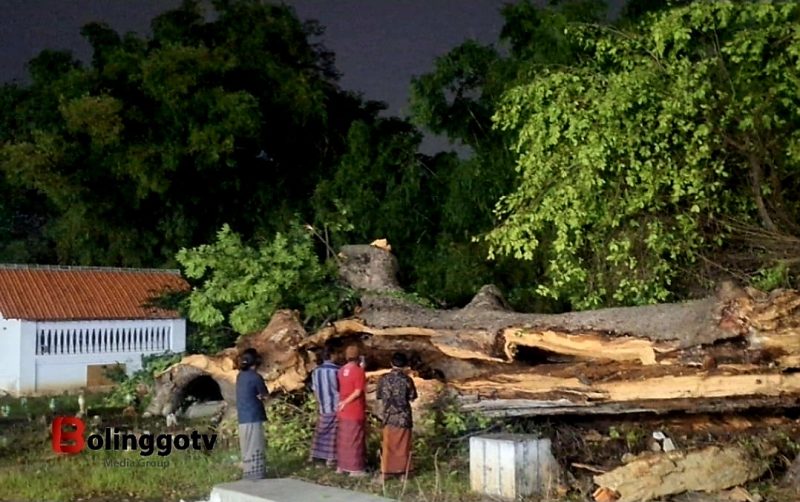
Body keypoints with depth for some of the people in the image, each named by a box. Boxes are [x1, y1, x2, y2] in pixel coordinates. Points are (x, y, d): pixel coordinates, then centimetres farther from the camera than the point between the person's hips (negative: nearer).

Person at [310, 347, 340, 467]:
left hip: (323, 407, 5)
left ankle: (315, 454, 22)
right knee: (333, 432, 2)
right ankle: (331, 458, 4)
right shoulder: (337, 370, -13)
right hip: (336, 406, -4)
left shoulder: (316, 371, 2)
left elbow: (315, 390, 9)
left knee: (321, 430, 16)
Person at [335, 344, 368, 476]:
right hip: (356, 411, -7)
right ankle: (355, 468, 3)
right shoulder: (359, 371, -14)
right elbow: (358, 392, -19)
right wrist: (345, 402, -13)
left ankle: (341, 465, 20)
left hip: (343, 411, 7)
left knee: (343, 439, 14)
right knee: (355, 439, 0)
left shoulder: (341, 370, 7)